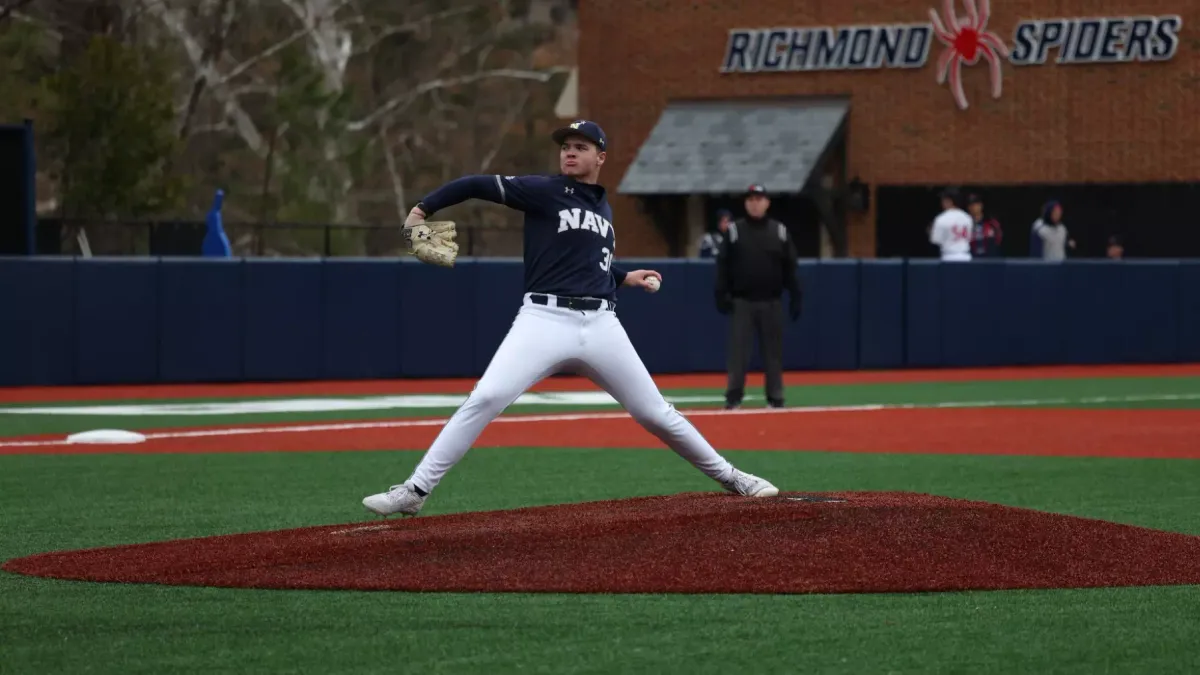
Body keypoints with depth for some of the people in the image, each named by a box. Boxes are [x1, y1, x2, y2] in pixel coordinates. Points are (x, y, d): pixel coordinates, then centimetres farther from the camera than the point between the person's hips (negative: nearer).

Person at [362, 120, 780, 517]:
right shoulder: (543, 192, 2)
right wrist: (423, 209, -13)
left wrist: (625, 277, 22)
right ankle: (414, 491, -19)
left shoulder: (602, 207, 20)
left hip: (600, 324, 5)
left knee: (654, 412, 8)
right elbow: (476, 186, -4)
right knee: (485, 399, -20)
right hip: (544, 319, -4)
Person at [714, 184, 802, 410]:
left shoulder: (780, 232, 7)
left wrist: (795, 298, 1)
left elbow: (790, 268, 6)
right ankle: (733, 397, 1)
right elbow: (723, 265, 1)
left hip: (771, 303, 1)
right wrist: (722, 295, -7)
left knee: (773, 351, 4)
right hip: (742, 302, -1)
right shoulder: (734, 231, 4)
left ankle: (775, 398, 10)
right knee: (738, 350, -3)